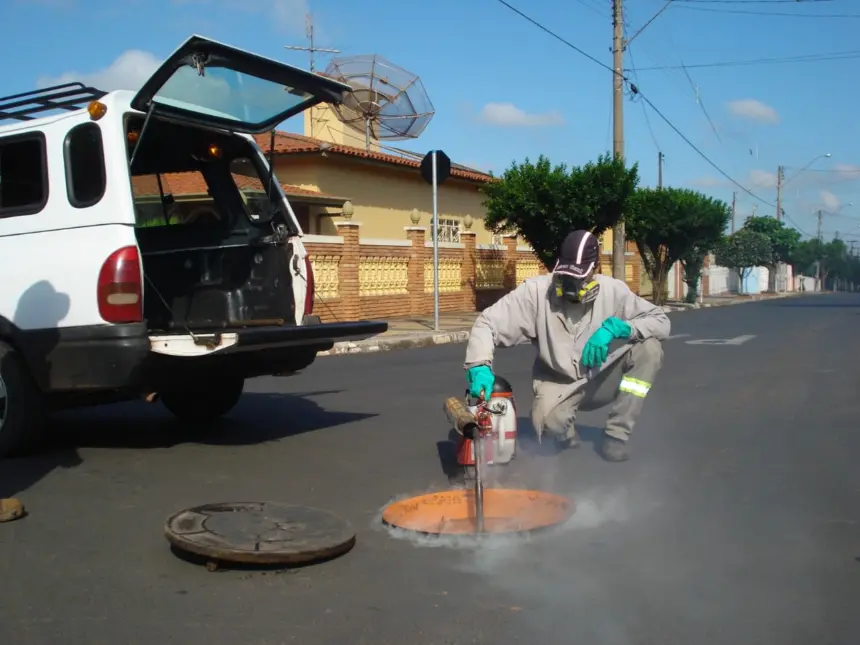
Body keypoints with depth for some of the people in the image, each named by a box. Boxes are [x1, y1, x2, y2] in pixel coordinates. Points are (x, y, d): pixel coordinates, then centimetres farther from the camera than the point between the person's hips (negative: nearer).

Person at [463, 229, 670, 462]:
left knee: (650, 347, -21)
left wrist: (616, 327, -25)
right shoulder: (536, 290, -16)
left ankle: (616, 434, -11)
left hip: (597, 381, 3)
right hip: (557, 384, -3)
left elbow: (661, 321, -8)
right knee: (548, 421, -37)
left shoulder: (612, 290, -11)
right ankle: (566, 433, 5)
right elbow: (487, 323, -15)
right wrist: (479, 366, -33)